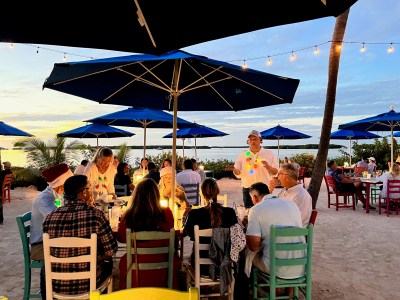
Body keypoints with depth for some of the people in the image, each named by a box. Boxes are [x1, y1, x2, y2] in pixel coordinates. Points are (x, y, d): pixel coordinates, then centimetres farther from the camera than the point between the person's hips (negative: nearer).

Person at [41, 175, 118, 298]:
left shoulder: (49, 217, -9)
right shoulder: (96, 214, -19)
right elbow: (111, 250, -11)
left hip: (56, 284, 2)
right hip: (88, 283, -2)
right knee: (107, 262, 29)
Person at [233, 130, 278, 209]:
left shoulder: (269, 154, 5)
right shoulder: (242, 155, 7)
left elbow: (275, 172, 3)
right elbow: (238, 173, 4)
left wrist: (268, 167, -17)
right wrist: (233, 169, -19)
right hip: (247, 189, 1)